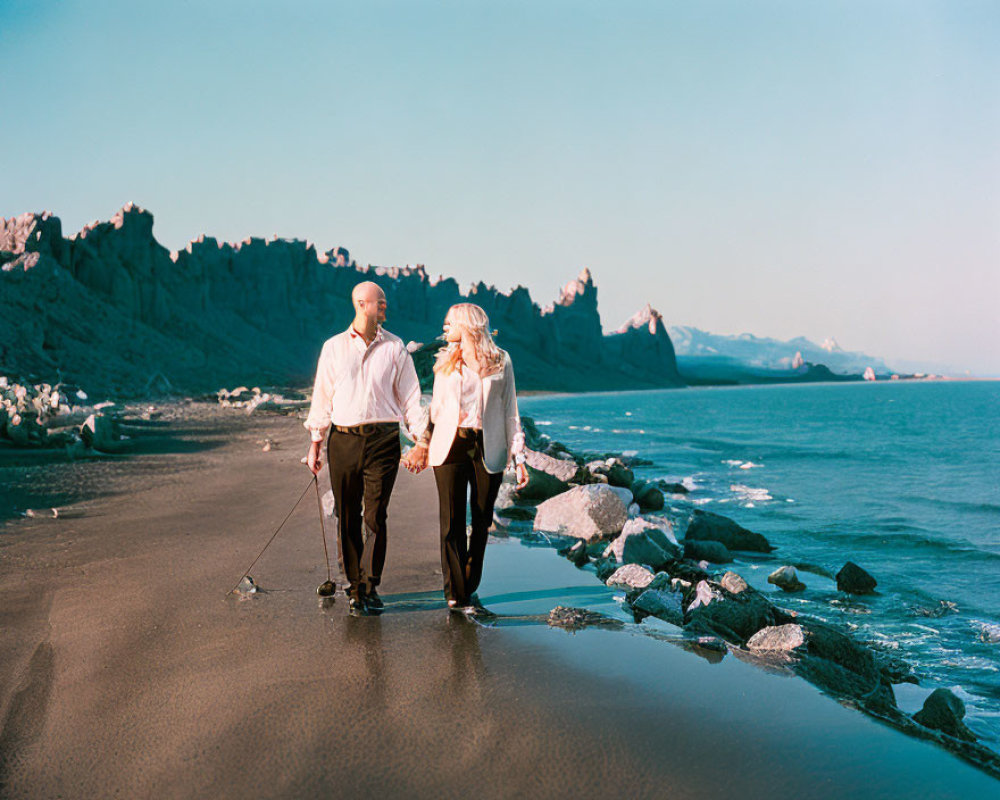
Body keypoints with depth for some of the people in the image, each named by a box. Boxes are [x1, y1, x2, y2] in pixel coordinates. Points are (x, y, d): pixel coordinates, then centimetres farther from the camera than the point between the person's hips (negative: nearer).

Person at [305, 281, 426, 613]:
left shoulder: (395, 347, 6)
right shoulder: (334, 347, 8)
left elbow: (410, 396, 7)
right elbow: (322, 396, 11)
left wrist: (422, 441, 0)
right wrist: (315, 443, 9)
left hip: (383, 439, -1)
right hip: (343, 440, 1)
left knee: (375, 517, -4)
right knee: (347, 517, 3)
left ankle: (370, 586, 7)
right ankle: (354, 586, 15)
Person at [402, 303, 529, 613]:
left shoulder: (501, 361, 7)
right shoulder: (445, 361, 13)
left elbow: (510, 410, 7)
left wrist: (519, 458, 1)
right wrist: (421, 445, 13)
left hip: (488, 450, -1)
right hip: (449, 447, 1)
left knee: (481, 523, 4)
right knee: (451, 523, -4)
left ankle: (469, 588, 18)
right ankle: (456, 594, 1)